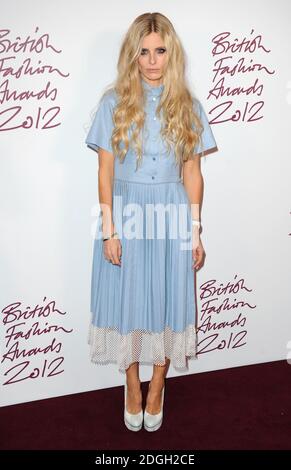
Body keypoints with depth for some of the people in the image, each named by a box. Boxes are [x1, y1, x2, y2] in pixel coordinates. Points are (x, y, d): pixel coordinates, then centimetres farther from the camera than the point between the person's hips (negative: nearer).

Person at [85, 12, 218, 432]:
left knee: (167, 303, 10)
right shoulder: (114, 103, -2)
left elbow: (192, 173, 3)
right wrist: (109, 231, -7)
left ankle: (157, 389, 33)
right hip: (127, 215, -1)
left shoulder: (187, 106, 3)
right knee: (126, 302, 9)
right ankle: (132, 388, 33)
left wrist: (195, 231, 1)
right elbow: (106, 172, -3)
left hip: (172, 219, 1)